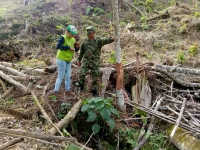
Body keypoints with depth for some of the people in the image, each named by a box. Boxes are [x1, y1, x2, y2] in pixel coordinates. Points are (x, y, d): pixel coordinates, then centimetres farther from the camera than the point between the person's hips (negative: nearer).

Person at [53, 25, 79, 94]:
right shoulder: (63, 38, -12)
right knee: (60, 76, -2)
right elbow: (58, 47, -24)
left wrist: (77, 47, -11)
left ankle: (67, 89, 24)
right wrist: (69, 47, -23)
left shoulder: (73, 40, 7)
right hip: (61, 59, -7)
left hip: (68, 60, 7)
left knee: (68, 76, 12)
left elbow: (76, 50, 11)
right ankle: (56, 90, 8)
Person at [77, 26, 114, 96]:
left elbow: (106, 40, -27)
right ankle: (81, 85, 13)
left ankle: (94, 92, 20)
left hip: (95, 62, -2)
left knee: (95, 77, 2)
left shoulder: (99, 40, -6)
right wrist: (79, 60, 19)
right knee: (82, 74, -15)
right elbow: (81, 52, 17)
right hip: (86, 61, 2)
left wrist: (112, 39, -48)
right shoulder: (85, 41, 6)